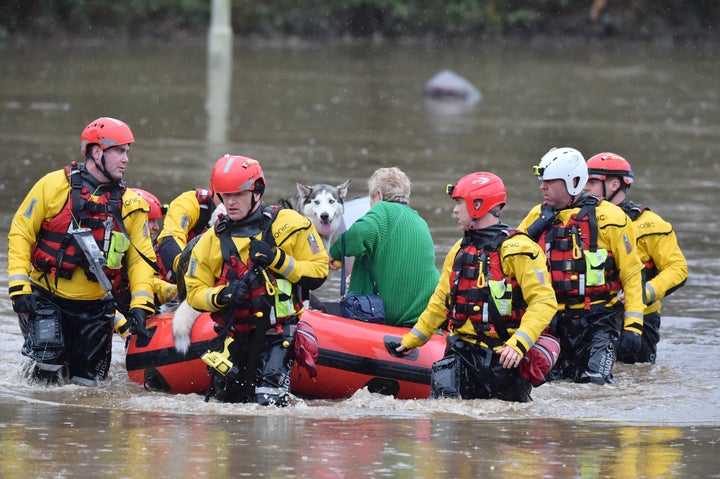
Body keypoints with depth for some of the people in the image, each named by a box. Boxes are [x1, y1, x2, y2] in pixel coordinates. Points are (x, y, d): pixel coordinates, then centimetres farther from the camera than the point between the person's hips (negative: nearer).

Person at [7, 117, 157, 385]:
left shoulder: (130, 204, 3)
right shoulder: (54, 185, -6)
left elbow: (141, 259, 5)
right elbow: (20, 234, -2)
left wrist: (140, 304, -10)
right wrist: (19, 287, -11)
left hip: (95, 307, 3)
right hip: (46, 298, -3)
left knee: (87, 382, 2)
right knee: (49, 361, -21)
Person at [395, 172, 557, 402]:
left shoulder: (516, 249, -11)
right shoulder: (460, 250, 14)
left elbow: (544, 301, -18)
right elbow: (441, 301, 25)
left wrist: (519, 344, -29)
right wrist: (411, 340, 28)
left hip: (502, 356, -6)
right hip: (462, 352, 6)